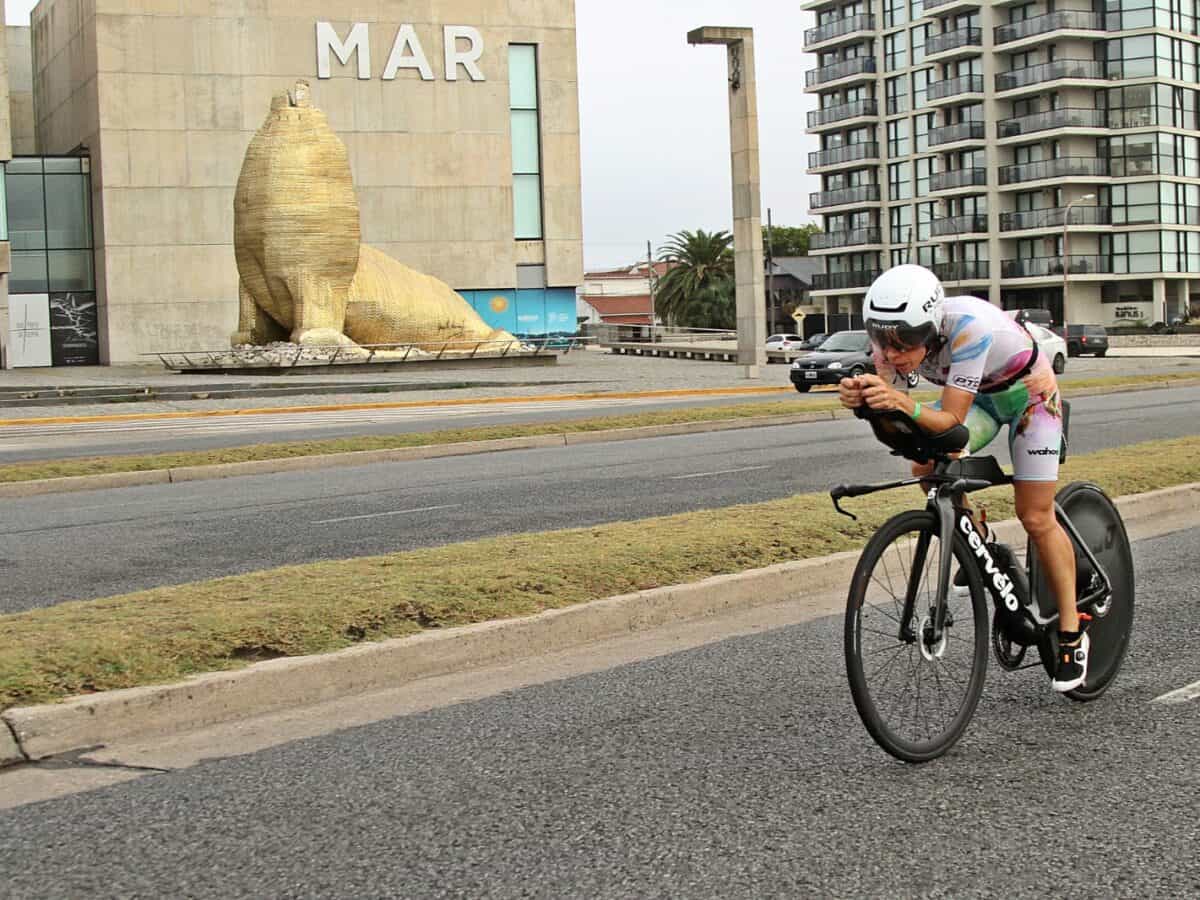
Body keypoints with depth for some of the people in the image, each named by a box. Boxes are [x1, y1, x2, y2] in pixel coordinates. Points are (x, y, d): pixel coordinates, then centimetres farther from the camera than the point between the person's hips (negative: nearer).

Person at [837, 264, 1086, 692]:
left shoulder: (969, 327, -41)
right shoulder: (894, 335, -24)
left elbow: (950, 420, -40)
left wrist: (905, 405, -59)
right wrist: (861, 399, -47)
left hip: (1028, 391, -5)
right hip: (978, 395, 5)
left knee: (1036, 518, -6)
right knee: (925, 470, -20)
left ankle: (1072, 632, 10)